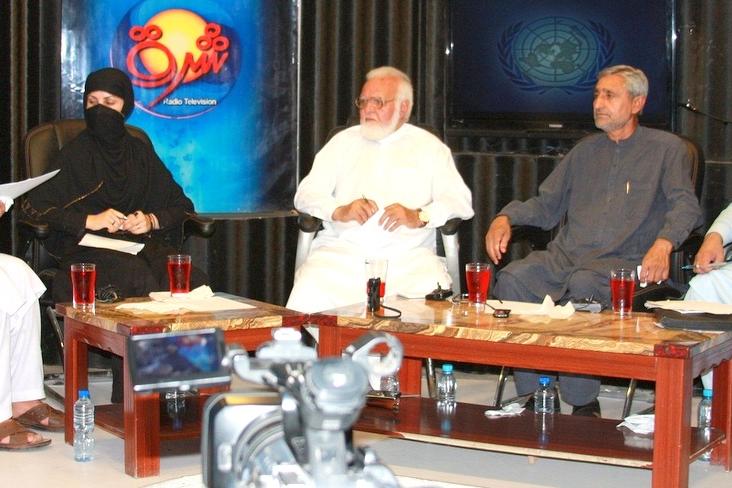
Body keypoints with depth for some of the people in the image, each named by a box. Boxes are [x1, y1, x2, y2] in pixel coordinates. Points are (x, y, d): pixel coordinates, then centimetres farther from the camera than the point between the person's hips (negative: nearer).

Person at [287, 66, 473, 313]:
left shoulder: (428, 147, 17)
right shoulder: (343, 142, 21)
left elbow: (460, 201, 6)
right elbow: (305, 195, 13)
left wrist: (419, 216, -14)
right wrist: (339, 211, -9)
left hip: (407, 255, -1)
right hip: (342, 251, 1)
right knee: (307, 298, -29)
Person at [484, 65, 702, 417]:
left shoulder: (666, 148, 9)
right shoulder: (586, 150, 24)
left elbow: (685, 205, -6)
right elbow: (545, 205, 24)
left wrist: (663, 244, -27)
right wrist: (506, 217, 3)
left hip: (622, 262, -5)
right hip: (564, 256, 5)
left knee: (583, 284, -38)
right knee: (512, 278, -24)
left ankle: (583, 403, -28)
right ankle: (531, 395, -21)